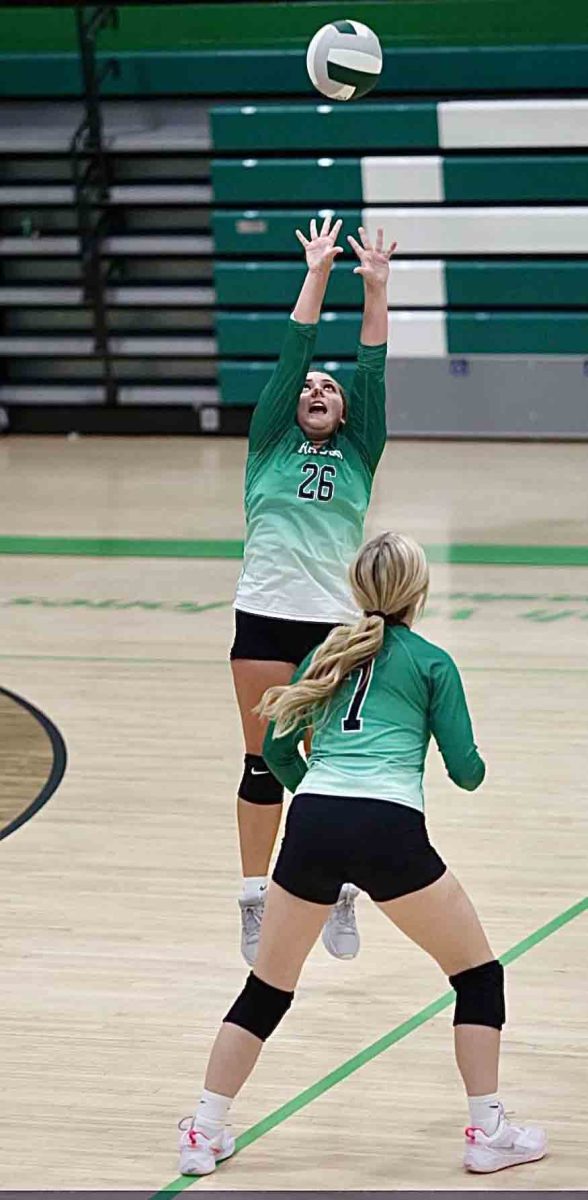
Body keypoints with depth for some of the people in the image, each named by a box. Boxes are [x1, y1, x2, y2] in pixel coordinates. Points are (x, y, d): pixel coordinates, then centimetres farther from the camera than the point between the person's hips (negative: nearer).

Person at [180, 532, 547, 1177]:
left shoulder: (328, 653, 21)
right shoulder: (431, 662, 11)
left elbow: (277, 748, 22)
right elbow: (466, 770, 7)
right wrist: (476, 766, 31)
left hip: (312, 825, 4)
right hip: (389, 832, -4)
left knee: (266, 990, 19)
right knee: (478, 973, 14)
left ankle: (203, 1132, 16)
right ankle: (488, 1132, 11)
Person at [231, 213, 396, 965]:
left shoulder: (359, 455, 10)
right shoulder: (269, 447, 8)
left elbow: (373, 371, 3)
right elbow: (292, 354, 3)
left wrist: (375, 289, -4)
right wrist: (317, 274, -2)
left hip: (337, 623, 1)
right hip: (265, 619, -1)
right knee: (263, 763, 3)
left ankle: (338, 896, 15)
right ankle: (255, 901, 10)